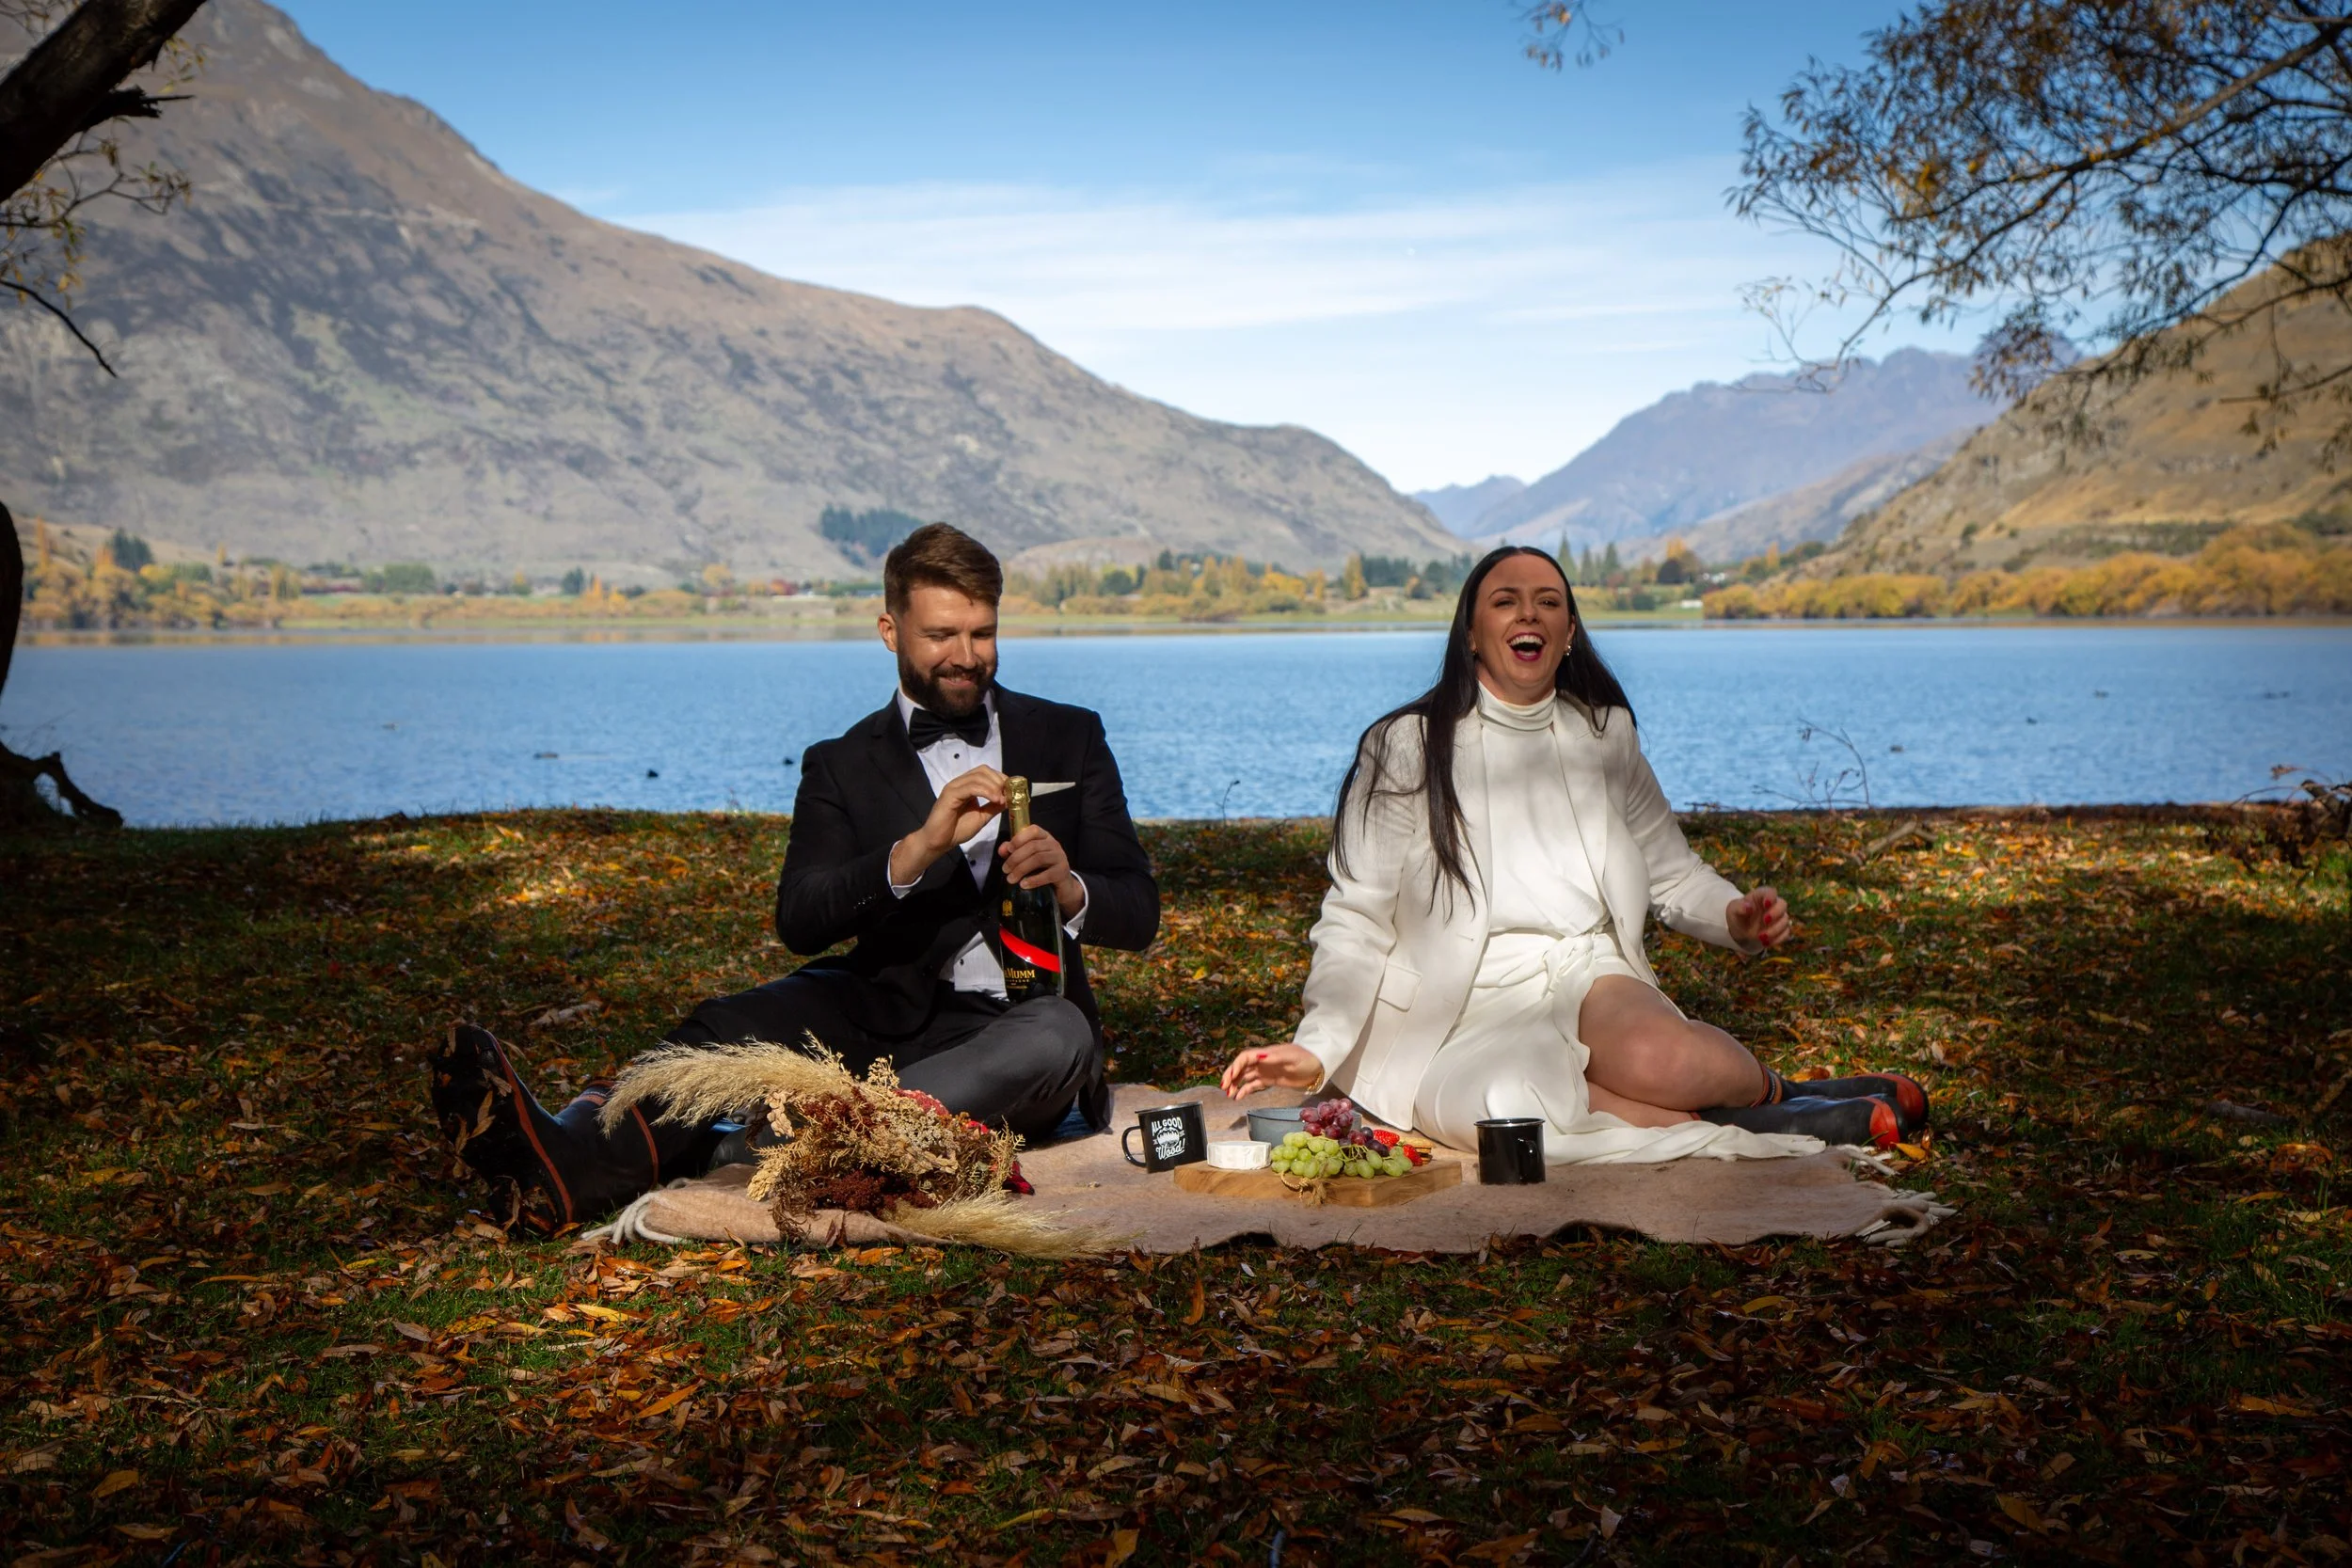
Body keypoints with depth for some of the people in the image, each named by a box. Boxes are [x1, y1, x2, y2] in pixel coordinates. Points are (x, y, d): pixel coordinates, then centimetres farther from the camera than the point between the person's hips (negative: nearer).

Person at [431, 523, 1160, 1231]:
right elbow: (800, 920, -6)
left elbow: (1139, 915, 6)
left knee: (1063, 1034, -36)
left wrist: (1069, 886, -18)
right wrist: (916, 851, -23)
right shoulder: (843, 767, 10)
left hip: (1014, 1026, 0)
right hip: (893, 1013, 1)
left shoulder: (1069, 739, 11)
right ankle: (572, 1162, -55)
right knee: (736, 1027, -27)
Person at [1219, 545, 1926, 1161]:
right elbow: (1357, 916, -3)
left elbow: (1669, 870, 21)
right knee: (1497, 1108, -39)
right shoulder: (1407, 747, -1)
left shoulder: (1603, 733, 12)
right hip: (1463, 1010, -2)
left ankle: (1769, 1087, -5)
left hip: (1589, 973, 3)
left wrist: (1733, 915, -2)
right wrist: (1317, 1048, -17)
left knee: (1654, 1055, -36)